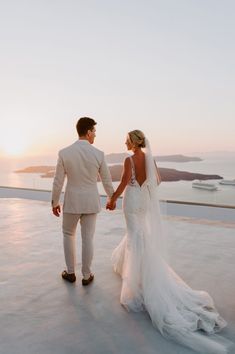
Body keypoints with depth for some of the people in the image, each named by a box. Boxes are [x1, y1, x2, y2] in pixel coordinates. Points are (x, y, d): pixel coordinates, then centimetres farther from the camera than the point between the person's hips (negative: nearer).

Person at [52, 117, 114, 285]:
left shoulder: (64, 153, -13)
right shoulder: (99, 154, -11)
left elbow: (58, 182, -7)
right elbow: (107, 181, -1)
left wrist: (54, 202, 8)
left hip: (72, 202, 0)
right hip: (91, 202, 1)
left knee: (68, 235, 21)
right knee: (87, 239, 12)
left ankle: (71, 273, 28)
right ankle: (86, 276, 24)